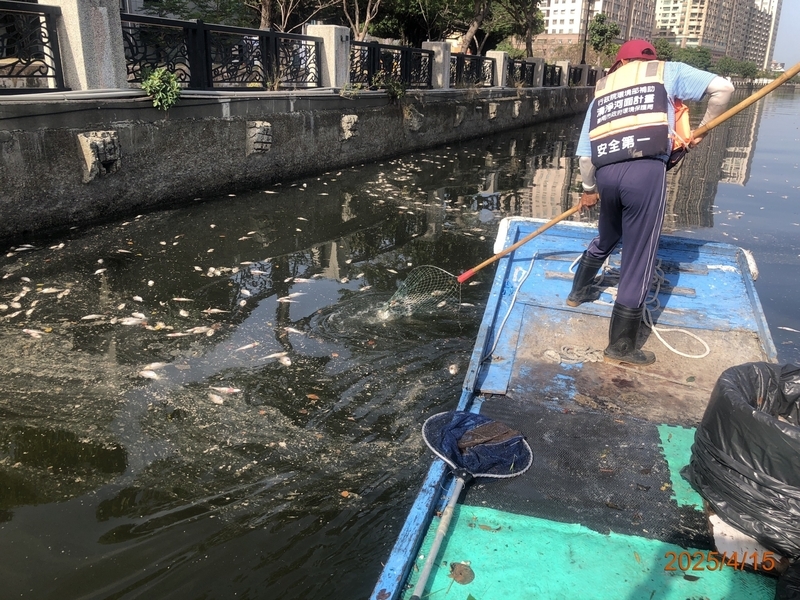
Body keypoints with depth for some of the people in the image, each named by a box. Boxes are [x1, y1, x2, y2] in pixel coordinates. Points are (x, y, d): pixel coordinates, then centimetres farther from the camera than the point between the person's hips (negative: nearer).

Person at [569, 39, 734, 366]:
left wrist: (589, 190, 34)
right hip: (646, 171, -4)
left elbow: (585, 155, 19)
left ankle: (579, 291, 51)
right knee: (638, 262, 4)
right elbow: (722, 87, 7)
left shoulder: (601, 90, 26)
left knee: (605, 239, 32)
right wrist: (702, 129, 22)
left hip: (606, 173, 4)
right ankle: (621, 346, 10)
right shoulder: (666, 71, 18)